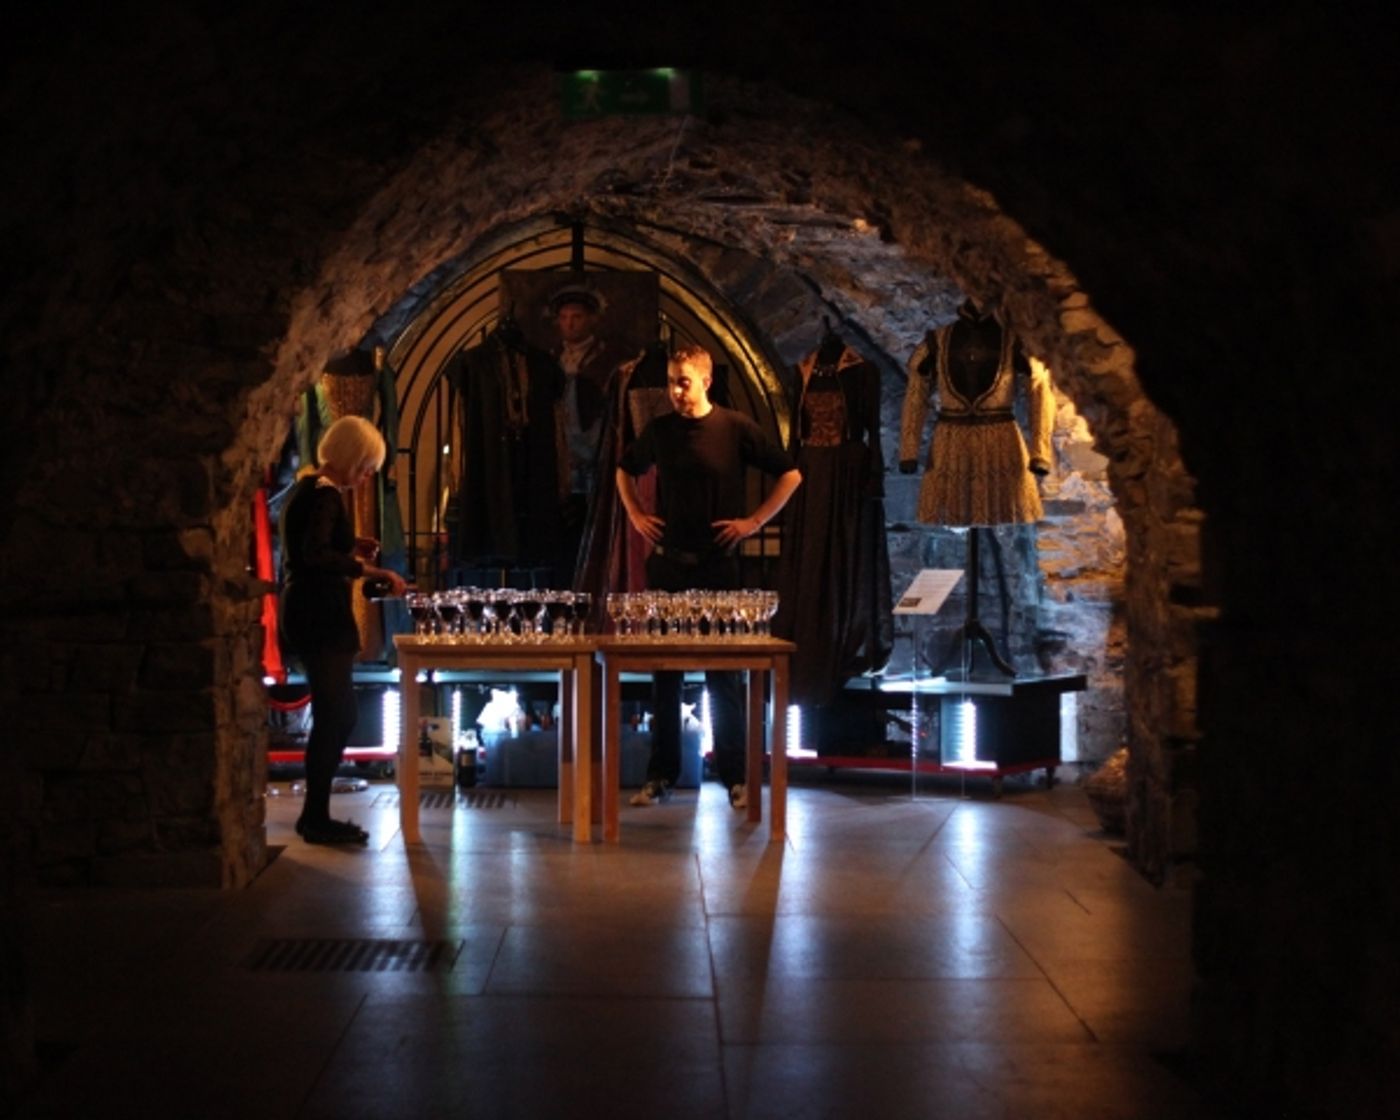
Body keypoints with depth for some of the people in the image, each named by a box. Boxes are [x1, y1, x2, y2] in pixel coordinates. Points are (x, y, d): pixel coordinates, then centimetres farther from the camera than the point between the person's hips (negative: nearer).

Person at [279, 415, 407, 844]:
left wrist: (349, 547, 12)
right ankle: (316, 819, 3)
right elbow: (315, 555, -29)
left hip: (304, 614, 10)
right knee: (335, 717, -3)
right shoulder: (325, 495, -15)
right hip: (322, 619, -10)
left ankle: (315, 815, 19)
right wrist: (368, 569, -31)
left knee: (334, 716, 14)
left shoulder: (306, 488, 15)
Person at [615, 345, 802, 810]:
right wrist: (636, 515, 11)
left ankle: (735, 776, 10)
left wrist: (754, 521, -4)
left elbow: (790, 475, 1)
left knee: (723, 672, 2)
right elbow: (624, 471, 24)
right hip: (666, 564, 3)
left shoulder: (736, 428, -4)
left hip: (717, 564, -3)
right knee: (664, 671, 6)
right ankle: (661, 775, 14)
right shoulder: (658, 430, 5)